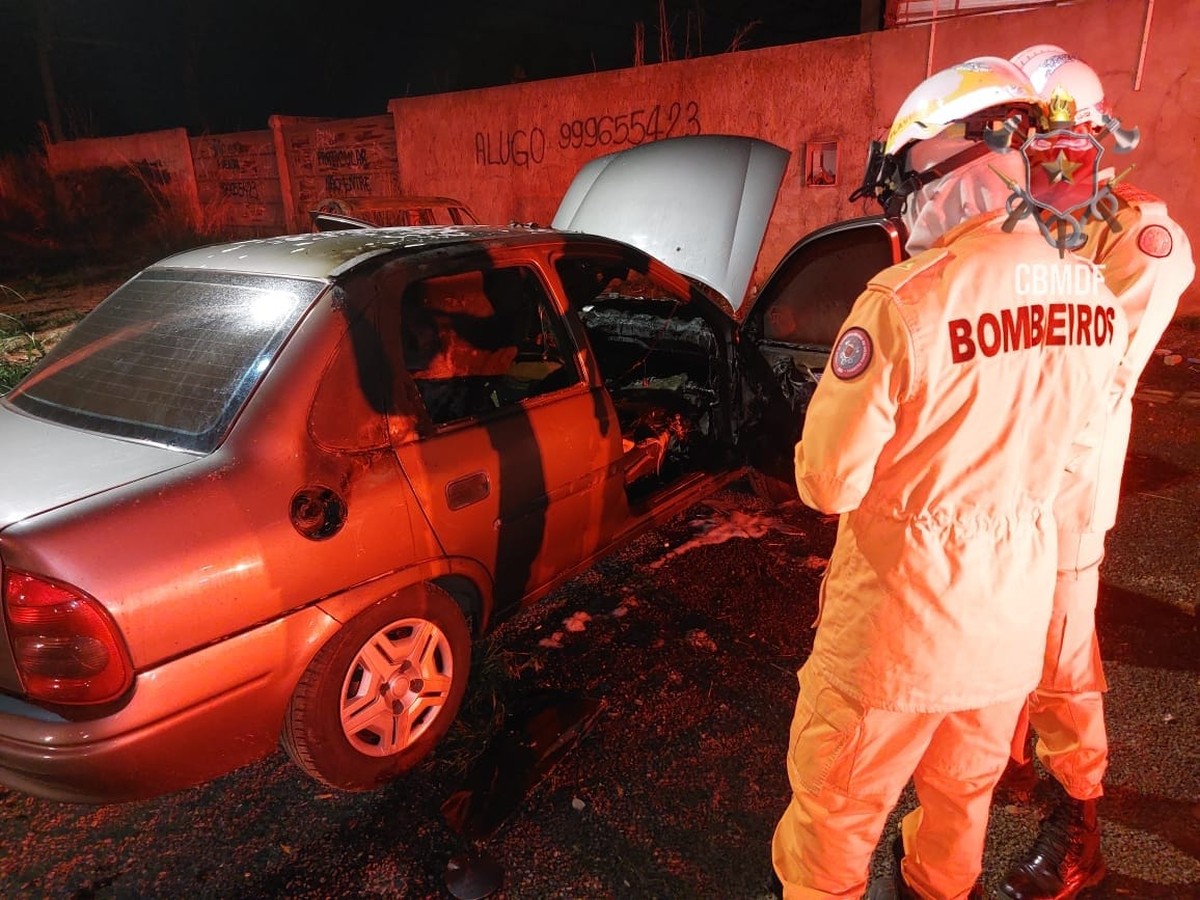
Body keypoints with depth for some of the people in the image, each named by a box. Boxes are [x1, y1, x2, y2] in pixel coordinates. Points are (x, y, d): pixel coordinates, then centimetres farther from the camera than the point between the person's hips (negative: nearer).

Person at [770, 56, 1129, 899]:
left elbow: (828, 482, -19)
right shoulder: (1095, 298, -4)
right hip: (1016, 608, 7)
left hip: (901, 612, -6)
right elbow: (1056, 441, 10)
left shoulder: (906, 301, -26)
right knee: (965, 790, 29)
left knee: (838, 805, 16)